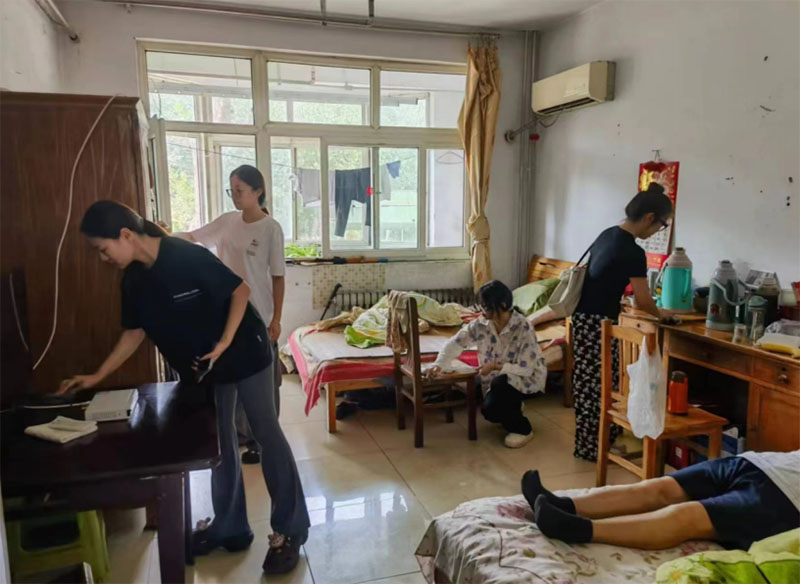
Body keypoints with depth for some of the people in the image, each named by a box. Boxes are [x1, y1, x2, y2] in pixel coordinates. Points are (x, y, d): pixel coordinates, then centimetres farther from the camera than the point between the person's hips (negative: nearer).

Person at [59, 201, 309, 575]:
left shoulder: (187, 256, -23)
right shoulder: (133, 280, -1)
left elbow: (239, 289, -19)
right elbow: (134, 332, 8)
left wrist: (225, 342, -26)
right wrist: (97, 376, 7)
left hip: (243, 353, -7)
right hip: (200, 368, 7)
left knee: (267, 434, 1)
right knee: (219, 442, 15)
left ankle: (290, 528, 11)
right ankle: (230, 527, 31)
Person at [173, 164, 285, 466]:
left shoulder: (270, 228, -12)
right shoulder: (227, 221, 4)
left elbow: (278, 276, -10)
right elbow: (193, 237, 14)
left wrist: (276, 318, -11)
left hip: (258, 317, -6)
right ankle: (244, 431, 35)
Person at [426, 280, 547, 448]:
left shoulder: (523, 328, -29)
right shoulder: (481, 324, -15)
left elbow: (526, 368, -27)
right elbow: (455, 343, -12)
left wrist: (497, 367, -33)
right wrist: (439, 365, -27)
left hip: (529, 376, -5)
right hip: (499, 378, 5)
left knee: (500, 384, -33)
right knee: (489, 411, -11)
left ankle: (522, 429, -10)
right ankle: (513, 407, 24)